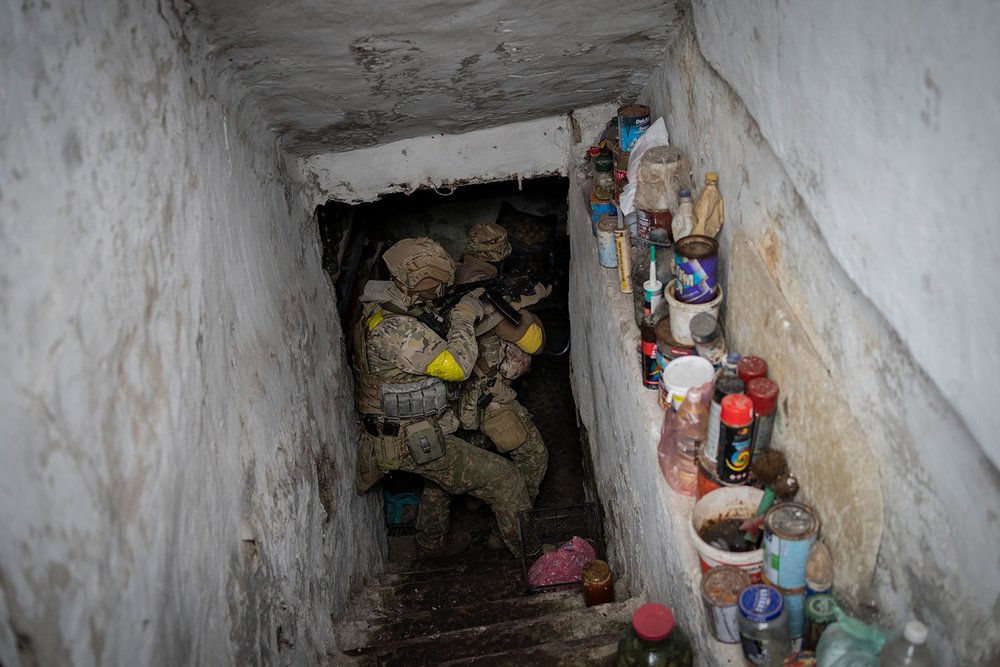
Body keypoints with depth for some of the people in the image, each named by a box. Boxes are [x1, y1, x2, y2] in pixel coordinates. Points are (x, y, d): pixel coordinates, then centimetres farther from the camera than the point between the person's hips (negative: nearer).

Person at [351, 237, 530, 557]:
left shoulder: (376, 309, 2)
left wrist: (449, 316, 5)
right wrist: (464, 317, -16)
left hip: (392, 432, 10)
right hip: (415, 442, -10)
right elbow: (456, 365, -28)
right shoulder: (396, 329, -30)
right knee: (504, 479, -3)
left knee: (442, 475, 36)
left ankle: (431, 543, 52)